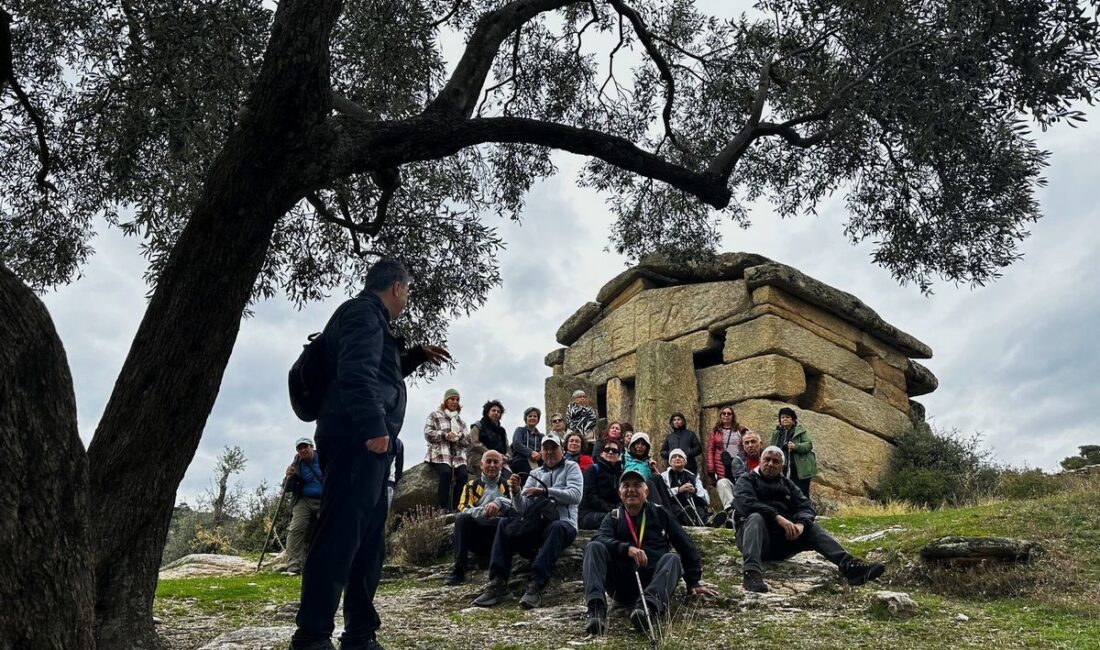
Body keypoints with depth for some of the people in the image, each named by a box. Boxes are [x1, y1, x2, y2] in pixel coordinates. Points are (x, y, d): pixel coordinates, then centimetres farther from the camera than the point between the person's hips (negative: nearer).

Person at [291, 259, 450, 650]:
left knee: (368, 540, 11)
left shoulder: (369, 317, 27)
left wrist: (416, 356, 34)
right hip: (357, 441, -11)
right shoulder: (364, 313, -5)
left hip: (364, 444, 11)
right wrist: (374, 427, -26)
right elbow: (356, 373, -20)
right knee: (339, 535, -12)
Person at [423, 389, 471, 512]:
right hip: (439, 453, -4)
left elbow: (469, 441, 16)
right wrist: (445, 435, -14)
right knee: (446, 472, -33)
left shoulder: (461, 421, 26)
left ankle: (453, 507, -20)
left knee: (463, 474, -26)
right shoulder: (435, 415, 13)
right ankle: (441, 507, -26)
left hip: (457, 455, 4)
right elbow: (428, 434, -1)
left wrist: (460, 436, -6)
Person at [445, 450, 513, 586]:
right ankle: (459, 570, -26)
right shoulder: (472, 485, 13)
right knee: (461, 518, -26)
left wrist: (499, 502, -23)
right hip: (477, 534, 1)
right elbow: (464, 509, -5)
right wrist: (484, 511, -23)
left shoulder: (508, 485, 13)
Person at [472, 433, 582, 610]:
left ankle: (536, 585, -47)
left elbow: (575, 495, -10)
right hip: (536, 524, 4)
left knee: (556, 529, -39)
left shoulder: (571, 467, 9)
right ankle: (498, 582, -28)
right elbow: (522, 508, 11)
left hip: (563, 523, -4)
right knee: (505, 524, -20)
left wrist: (544, 491, -15)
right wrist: (516, 492, -10)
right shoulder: (535, 473, 19)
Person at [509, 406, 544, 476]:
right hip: (520, 462, -3)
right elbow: (516, 444, -3)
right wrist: (531, 452, -17)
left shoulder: (541, 436, 25)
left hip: (536, 464, 3)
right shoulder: (520, 430, 16)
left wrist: (539, 455, -13)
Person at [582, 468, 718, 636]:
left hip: (653, 582, 0)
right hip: (621, 585, 0)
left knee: (672, 558, -28)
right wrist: (627, 548, -26)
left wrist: (693, 583, 9)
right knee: (594, 547, -20)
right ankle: (596, 608, -41)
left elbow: (686, 546, 14)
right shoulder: (613, 517, 14)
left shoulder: (659, 513, 15)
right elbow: (600, 539, -7)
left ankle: (648, 607, -55)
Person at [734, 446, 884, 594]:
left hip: (784, 537, 5)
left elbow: (806, 507, 5)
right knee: (756, 518, -34)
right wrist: (778, 518, -28)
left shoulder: (787, 484, 21)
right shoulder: (747, 480, 5)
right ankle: (752, 572, -56)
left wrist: (801, 524, -19)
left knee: (812, 528, -15)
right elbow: (746, 503, -16)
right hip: (754, 536, -5)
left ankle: (848, 565, -34)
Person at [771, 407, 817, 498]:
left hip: (801, 470, -5)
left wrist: (796, 446, -23)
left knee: (802, 494, -7)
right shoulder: (777, 434, 14)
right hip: (786, 470, 5)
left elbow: (809, 444, -8)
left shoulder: (800, 431, 0)